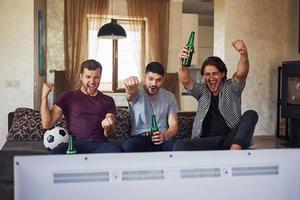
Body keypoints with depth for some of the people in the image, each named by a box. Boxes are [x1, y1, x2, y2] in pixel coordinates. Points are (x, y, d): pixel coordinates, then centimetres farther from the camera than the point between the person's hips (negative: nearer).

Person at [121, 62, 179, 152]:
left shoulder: (169, 97, 9)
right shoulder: (137, 92, 0)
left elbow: (173, 124, 6)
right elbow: (130, 94, -27)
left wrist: (165, 136, -18)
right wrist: (130, 90, -54)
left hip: (161, 139, 1)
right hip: (140, 138, -1)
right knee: (127, 145, -35)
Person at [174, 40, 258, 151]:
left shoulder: (231, 88, 9)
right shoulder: (202, 91, 14)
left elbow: (241, 74, -12)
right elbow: (185, 80, -5)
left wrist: (244, 54, -33)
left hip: (231, 139, 0)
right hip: (207, 141, 0)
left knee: (251, 115, -27)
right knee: (180, 146, -28)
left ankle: (234, 150, -41)